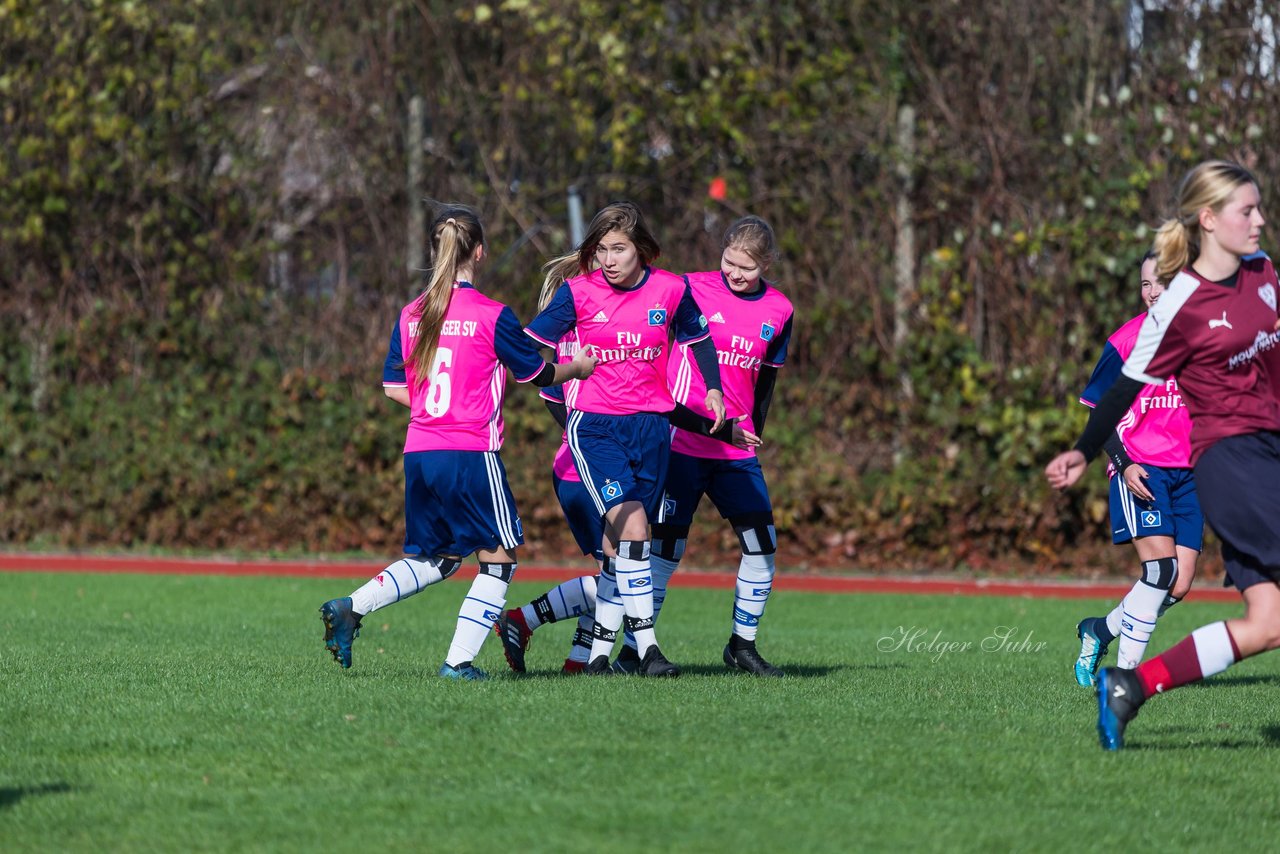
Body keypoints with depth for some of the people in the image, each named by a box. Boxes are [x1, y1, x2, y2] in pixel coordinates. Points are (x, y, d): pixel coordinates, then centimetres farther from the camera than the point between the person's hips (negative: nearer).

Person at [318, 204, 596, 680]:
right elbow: (537, 373, 3)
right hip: (472, 453, -6)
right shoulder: (491, 316, -8)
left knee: (432, 560, 20)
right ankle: (459, 660, -2)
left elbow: (394, 389, 11)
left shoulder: (410, 315, 7)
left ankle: (349, 609, 4)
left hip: (419, 453, 6)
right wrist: (578, 368, 22)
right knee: (498, 558, 6)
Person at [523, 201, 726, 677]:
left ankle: (600, 650, 16)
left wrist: (713, 389, 6)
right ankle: (646, 646, -19)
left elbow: (698, 337, 16)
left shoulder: (671, 290, 0)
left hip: (650, 426, 3)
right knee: (631, 525, -20)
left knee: (623, 544, 5)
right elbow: (529, 344, -1)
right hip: (594, 426, -3)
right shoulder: (578, 292, -6)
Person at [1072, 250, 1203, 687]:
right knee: (1161, 565, -20)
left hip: (1189, 473, 4)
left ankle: (1100, 630, 22)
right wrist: (1124, 463, -12)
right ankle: (1125, 671, -12)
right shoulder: (1127, 340, -4)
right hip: (1140, 468, -4)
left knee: (1179, 586, -1)